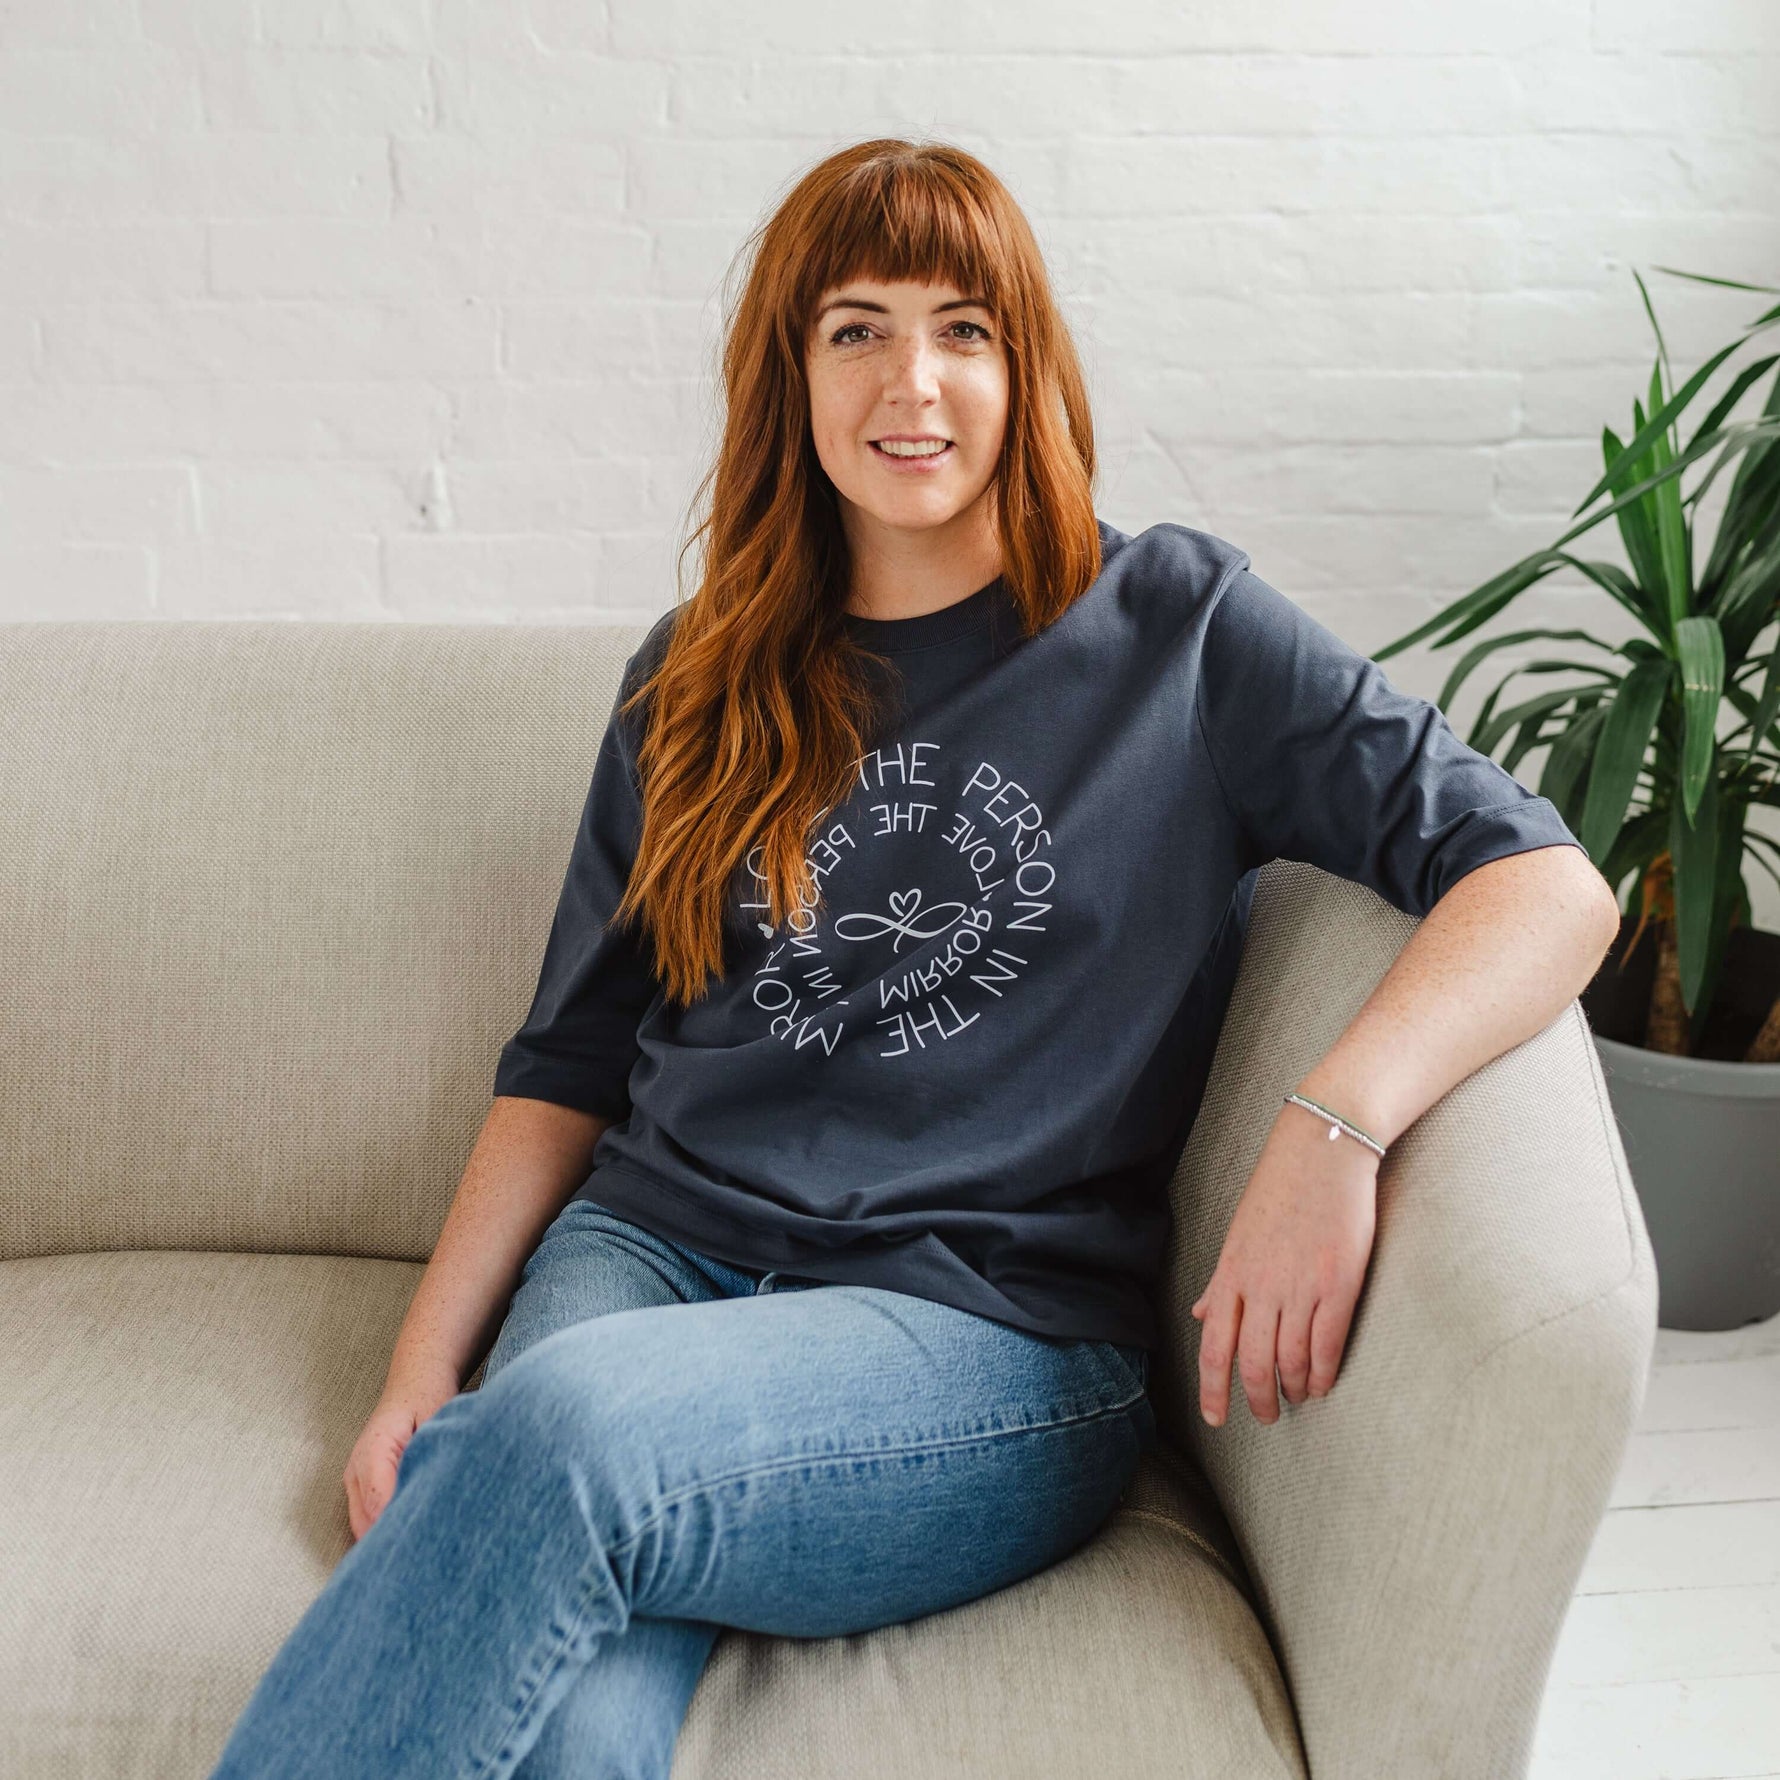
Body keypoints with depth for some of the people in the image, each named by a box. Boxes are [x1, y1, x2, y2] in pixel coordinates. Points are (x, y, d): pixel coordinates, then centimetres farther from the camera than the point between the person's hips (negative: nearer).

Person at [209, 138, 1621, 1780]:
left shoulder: (1174, 628, 5)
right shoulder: (700, 676, 16)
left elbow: (1548, 883, -2)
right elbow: (569, 1061, 16)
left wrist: (1335, 1124, -20)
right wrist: (425, 1367, 5)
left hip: (992, 1329, -2)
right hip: (651, 1245, 3)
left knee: (562, 1426, -34)